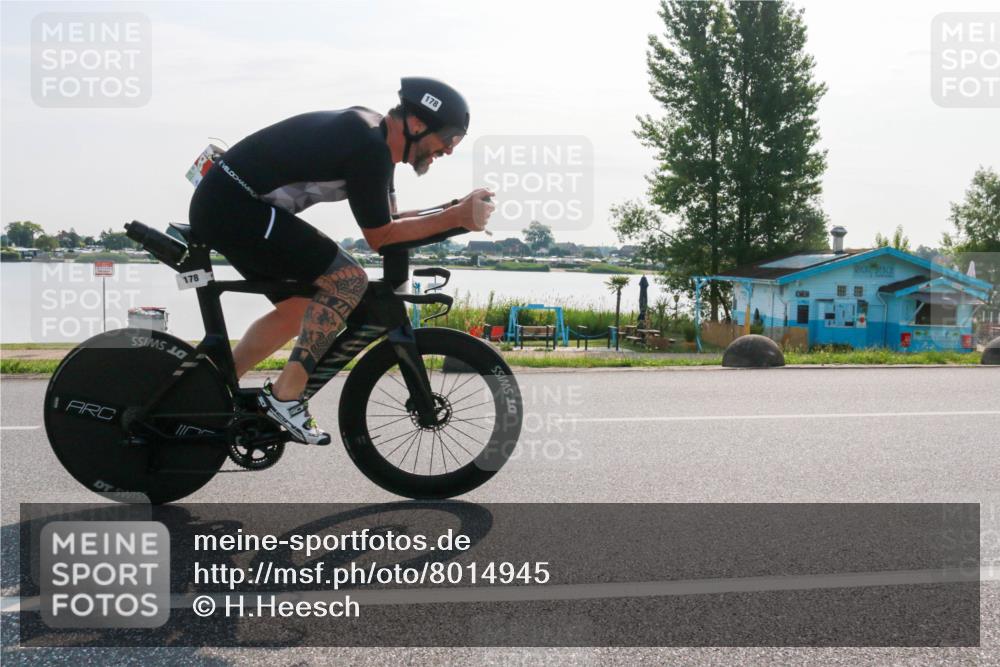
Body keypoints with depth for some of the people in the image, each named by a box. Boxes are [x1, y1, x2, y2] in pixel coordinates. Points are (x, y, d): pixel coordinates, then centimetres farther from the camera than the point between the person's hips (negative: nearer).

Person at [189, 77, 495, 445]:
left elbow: (387, 221, 15)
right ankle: (285, 396, -9)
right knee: (348, 279, -14)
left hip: (218, 206, 10)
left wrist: (456, 210, 4)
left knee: (297, 311, 17)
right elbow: (379, 237, -14)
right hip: (234, 208, -10)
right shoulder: (370, 148, -20)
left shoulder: (372, 131, 11)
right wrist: (456, 218, -15)